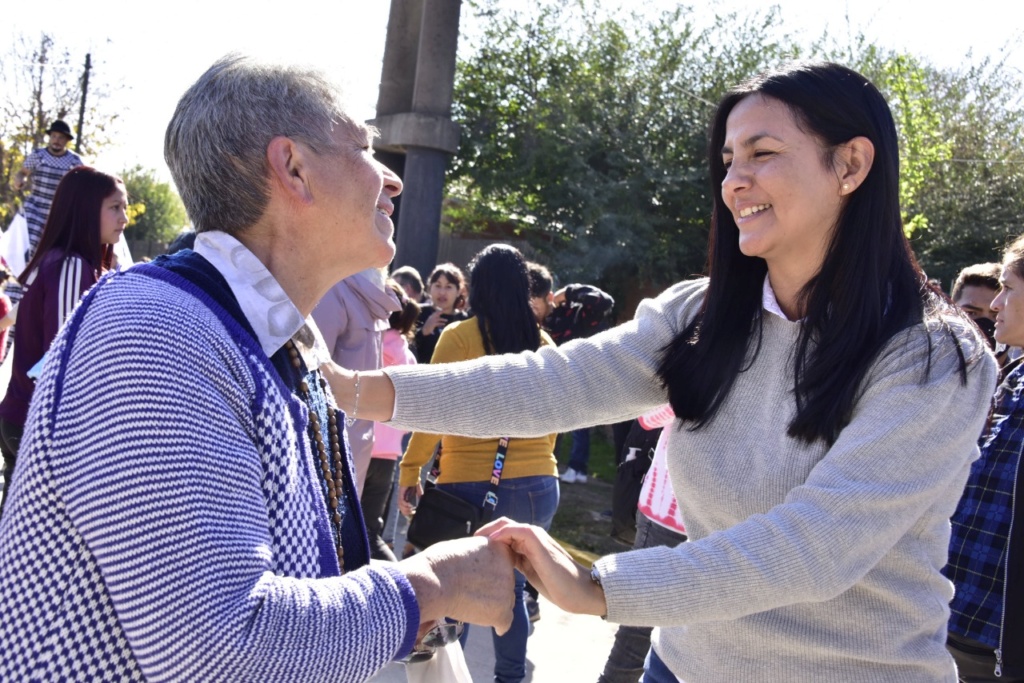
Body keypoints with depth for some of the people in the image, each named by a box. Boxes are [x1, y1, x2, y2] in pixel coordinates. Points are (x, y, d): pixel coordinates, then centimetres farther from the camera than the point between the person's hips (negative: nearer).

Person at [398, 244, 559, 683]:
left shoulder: (458, 336, -7)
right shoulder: (542, 343, 5)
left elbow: (434, 410, -9)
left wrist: (409, 470, -1)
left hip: (472, 485, -4)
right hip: (539, 486, 4)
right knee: (511, 586, 17)